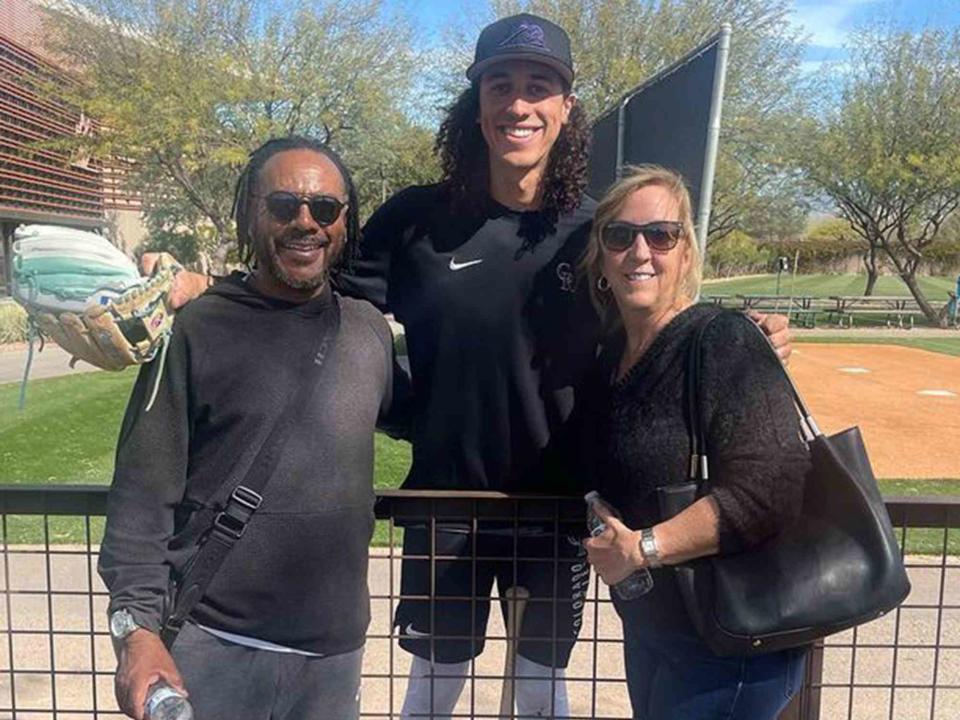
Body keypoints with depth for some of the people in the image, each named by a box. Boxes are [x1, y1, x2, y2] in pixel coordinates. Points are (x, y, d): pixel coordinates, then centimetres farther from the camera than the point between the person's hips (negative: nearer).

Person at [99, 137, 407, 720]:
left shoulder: (371, 330, 2)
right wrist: (137, 626, -12)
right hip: (209, 646, -3)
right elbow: (144, 492, -7)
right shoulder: (197, 330, -7)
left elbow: (407, 412, 21)